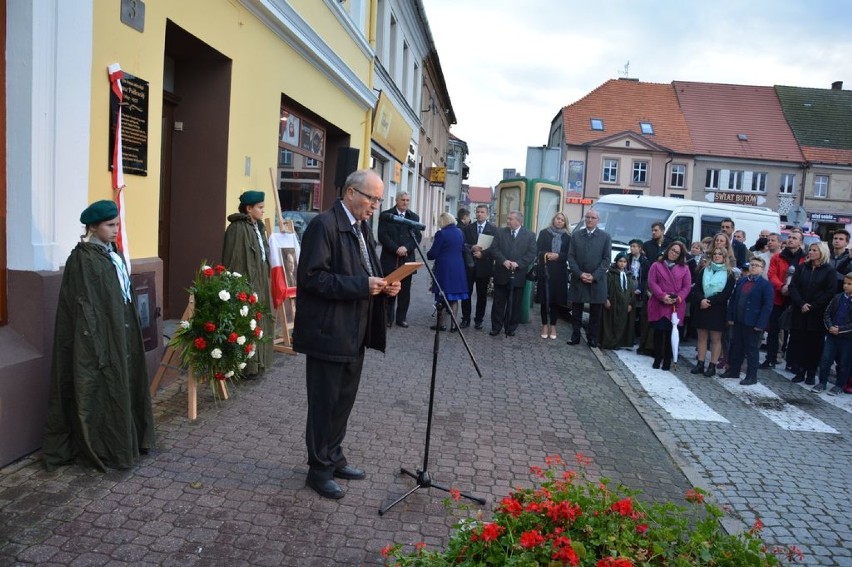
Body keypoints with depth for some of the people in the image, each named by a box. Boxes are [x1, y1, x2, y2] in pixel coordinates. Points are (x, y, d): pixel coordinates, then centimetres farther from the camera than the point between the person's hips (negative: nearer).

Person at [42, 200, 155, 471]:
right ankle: (103, 449, 15)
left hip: (121, 332, 9)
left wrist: (129, 334, 16)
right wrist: (97, 347, -20)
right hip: (99, 337, -8)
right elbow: (84, 307, -18)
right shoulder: (82, 260, -15)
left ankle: (125, 441, 28)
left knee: (123, 386, 15)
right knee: (101, 391, 2)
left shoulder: (114, 255, 9)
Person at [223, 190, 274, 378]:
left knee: (258, 323, 14)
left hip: (259, 283, 9)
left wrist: (264, 279, 16)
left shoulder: (257, 227, 12)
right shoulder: (238, 228, -15)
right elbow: (234, 260, -18)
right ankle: (245, 367, 6)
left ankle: (256, 363, 24)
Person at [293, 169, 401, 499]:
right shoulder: (324, 225, -15)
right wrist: (362, 285, -24)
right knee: (324, 404, 5)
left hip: (354, 334, 9)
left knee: (344, 401, 19)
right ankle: (319, 470, 21)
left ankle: (333, 458, 36)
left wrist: (383, 285, -2)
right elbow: (312, 277, -21)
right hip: (328, 333, -8)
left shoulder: (362, 227, 12)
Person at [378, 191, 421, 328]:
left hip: (407, 259, 3)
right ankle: (388, 318, 9)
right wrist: (396, 249, -16)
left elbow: (418, 236, 3)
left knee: (405, 292, 4)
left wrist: (406, 248, -14)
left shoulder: (414, 217, 12)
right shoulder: (385, 215, 3)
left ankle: (402, 317, 12)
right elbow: (382, 236, -6)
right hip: (390, 259, -2)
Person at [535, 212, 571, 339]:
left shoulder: (567, 237, 10)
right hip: (545, 270, -1)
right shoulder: (544, 233, 7)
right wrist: (546, 254, -18)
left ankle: (553, 326, 12)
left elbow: (568, 255, 3)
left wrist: (557, 256, -14)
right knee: (544, 299, 1)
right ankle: (545, 325, 11)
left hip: (559, 272, 1)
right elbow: (538, 249, 0)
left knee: (556, 300, 3)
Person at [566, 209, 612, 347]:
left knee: (595, 313, 4)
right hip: (578, 279, 1)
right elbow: (571, 257, 3)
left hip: (597, 281, -1)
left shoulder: (605, 237, 3)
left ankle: (592, 338, 13)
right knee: (576, 310, 6)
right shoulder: (576, 235, 7)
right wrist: (580, 274, -10)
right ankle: (575, 336, 15)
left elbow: (606, 259, -1)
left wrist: (594, 276, -12)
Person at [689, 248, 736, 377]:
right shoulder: (703, 270, 10)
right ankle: (700, 364, 12)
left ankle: (712, 366, 6)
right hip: (701, 307, 3)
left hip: (718, 310, -3)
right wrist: (701, 300, -17)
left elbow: (726, 293, -7)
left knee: (716, 339, 1)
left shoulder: (729, 274, 1)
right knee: (702, 337, 7)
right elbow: (697, 288, 2)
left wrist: (710, 301, -15)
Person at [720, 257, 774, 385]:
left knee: (752, 349, 2)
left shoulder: (765, 285, -7)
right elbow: (733, 300, 13)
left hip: (753, 323, -6)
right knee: (735, 346, 13)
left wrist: (760, 324, -17)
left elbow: (767, 306, -12)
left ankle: (752, 376, 10)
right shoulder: (741, 281, 10)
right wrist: (730, 317, 6)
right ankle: (733, 370, 26)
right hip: (738, 321, 6)